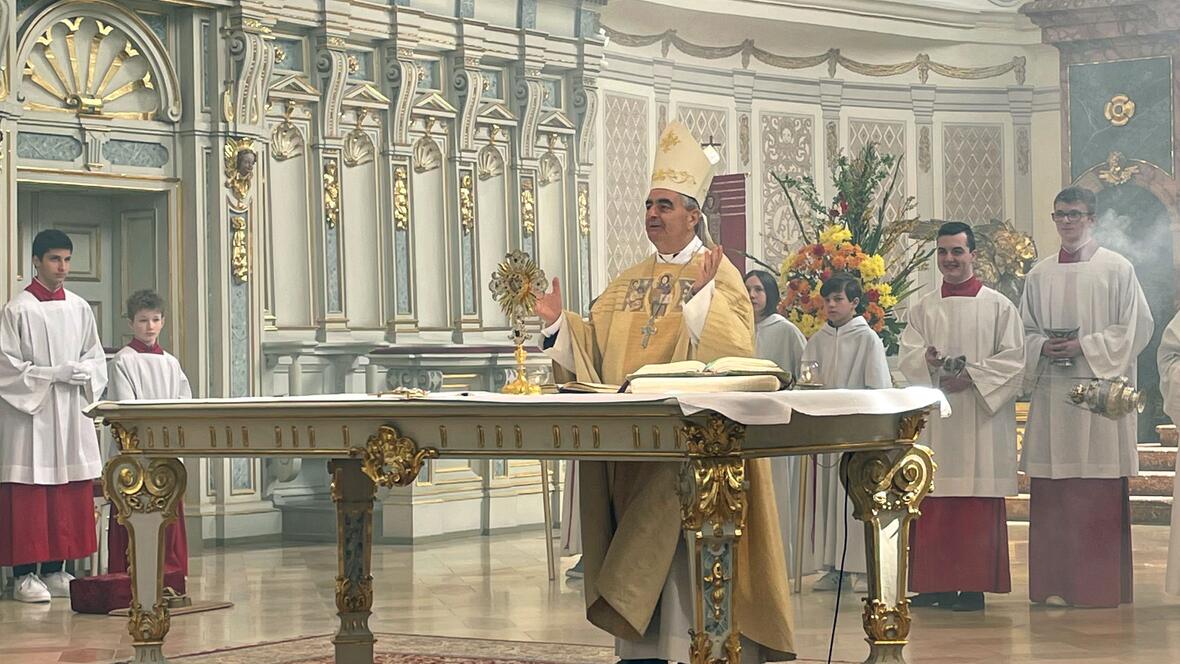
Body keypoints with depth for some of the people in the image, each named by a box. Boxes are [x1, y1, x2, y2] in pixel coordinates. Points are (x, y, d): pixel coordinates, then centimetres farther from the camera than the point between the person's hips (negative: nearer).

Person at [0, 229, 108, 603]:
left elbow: (95, 356, 16)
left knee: (71, 496, 5)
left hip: (71, 416, 5)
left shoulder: (79, 309, 10)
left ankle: (55, 570, 12)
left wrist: (83, 372, -6)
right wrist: (55, 373, -16)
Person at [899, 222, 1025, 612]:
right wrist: (928, 362, -16)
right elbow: (906, 356, 5)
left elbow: (1012, 360, -2)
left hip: (981, 417, -3)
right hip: (934, 420, 3)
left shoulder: (999, 307, 4)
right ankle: (935, 583, 5)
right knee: (932, 503, 0)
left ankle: (974, 584, -3)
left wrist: (972, 376, -14)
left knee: (978, 502, -5)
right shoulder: (923, 309, 14)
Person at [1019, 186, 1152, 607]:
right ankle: (1056, 585, 5)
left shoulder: (1116, 269, 3)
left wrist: (1086, 346, -11)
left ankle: (1100, 585, 0)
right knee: (1052, 494, 1)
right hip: (1052, 396, 4)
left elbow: (1136, 327, -2)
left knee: (1101, 497, -5)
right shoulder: (1039, 275, 14)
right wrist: (1044, 347, -4)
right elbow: (1024, 330, 17)